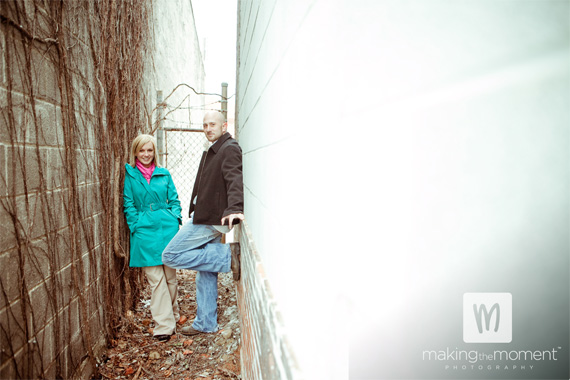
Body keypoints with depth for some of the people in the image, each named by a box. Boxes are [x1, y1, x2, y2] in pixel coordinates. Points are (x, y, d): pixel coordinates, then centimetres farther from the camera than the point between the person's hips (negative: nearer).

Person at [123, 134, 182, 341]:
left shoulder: (164, 174, 10)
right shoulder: (129, 174, 3)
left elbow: (174, 200, 13)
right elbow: (128, 205, 1)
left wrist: (175, 219, -1)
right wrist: (137, 227, -7)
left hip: (168, 228, 2)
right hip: (145, 232, -2)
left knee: (170, 276, 11)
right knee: (155, 280, 0)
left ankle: (172, 315, 30)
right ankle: (164, 325, 6)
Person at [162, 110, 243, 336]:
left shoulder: (229, 149, -11)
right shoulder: (212, 152, 20)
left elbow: (234, 180, -28)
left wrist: (234, 208, -43)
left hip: (212, 220, -10)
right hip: (207, 219, 10)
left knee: (170, 256, -9)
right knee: (206, 274, 14)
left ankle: (227, 256, -11)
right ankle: (206, 324, 24)